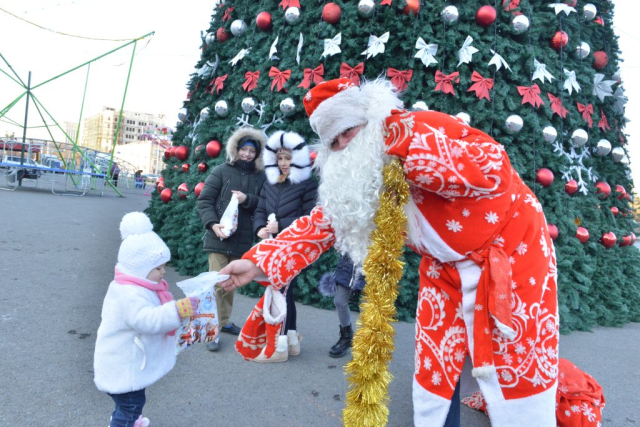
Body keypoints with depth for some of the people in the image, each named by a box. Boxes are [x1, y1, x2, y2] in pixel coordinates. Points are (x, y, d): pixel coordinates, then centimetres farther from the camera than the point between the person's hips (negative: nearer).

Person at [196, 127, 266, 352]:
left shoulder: (260, 177, 4)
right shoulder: (221, 171, -1)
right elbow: (204, 200, -3)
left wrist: (247, 199, -15)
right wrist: (213, 224, -17)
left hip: (242, 240, 3)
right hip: (219, 238, -3)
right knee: (217, 283, -2)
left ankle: (224, 321, 32)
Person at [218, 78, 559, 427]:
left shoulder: (425, 127, -22)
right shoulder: (354, 178, -2)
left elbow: (493, 169, -31)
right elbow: (322, 222, -6)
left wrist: (408, 149, -35)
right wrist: (258, 262, -14)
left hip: (508, 252, -5)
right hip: (446, 269, 6)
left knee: (519, 366, 3)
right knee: (433, 366, 10)